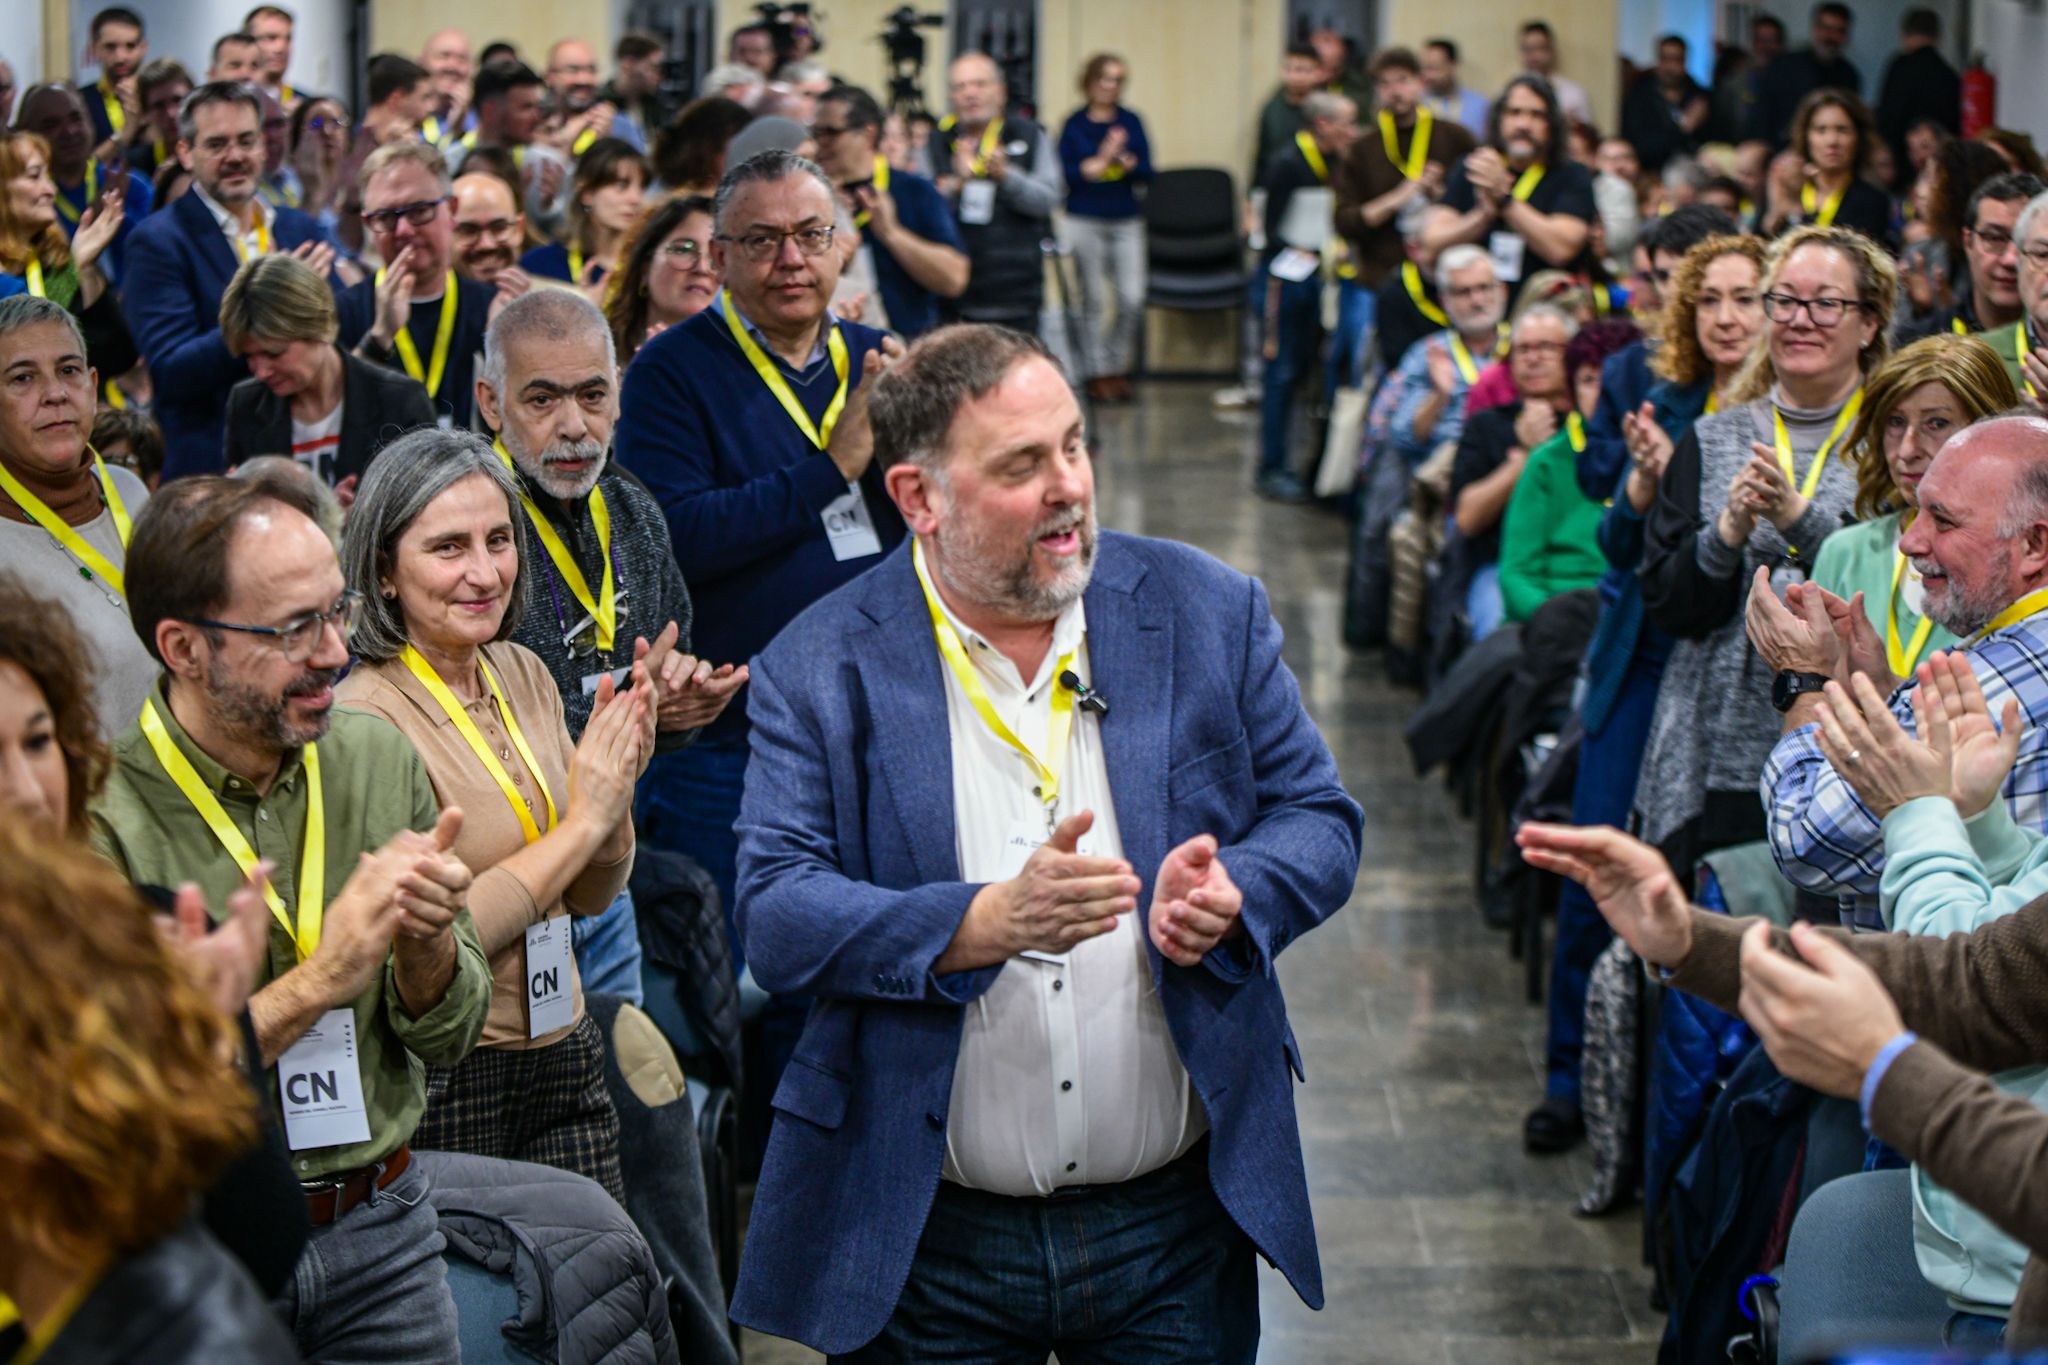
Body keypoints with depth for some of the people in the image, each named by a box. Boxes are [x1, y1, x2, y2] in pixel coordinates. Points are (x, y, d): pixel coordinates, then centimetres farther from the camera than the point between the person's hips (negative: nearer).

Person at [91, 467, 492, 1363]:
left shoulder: (379, 760, 0)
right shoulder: (99, 819, -17)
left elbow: (447, 1037, 5)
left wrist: (426, 942, -15)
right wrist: (317, 981, -23)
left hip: (381, 1230, 4)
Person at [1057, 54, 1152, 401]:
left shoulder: (1131, 122, 7)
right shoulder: (1075, 124, 1)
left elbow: (1147, 173, 1)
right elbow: (1064, 173, -8)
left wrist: (1127, 164, -18)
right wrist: (1099, 162, -14)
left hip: (1127, 221, 2)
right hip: (1084, 222, -2)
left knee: (1132, 299, -5)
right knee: (1095, 300, 3)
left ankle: (1117, 366, 12)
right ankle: (1097, 373, 11)